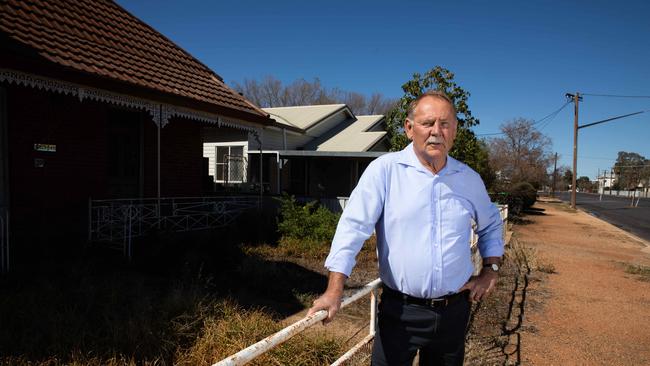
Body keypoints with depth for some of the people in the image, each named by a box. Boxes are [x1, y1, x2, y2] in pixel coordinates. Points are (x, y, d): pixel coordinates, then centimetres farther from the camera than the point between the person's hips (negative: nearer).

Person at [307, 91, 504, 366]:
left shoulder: (469, 179, 4)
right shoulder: (384, 169, -12)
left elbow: (491, 225, 21)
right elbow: (354, 226, -17)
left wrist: (490, 270, 9)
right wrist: (334, 291, -22)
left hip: (454, 310, 5)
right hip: (400, 311, -4)